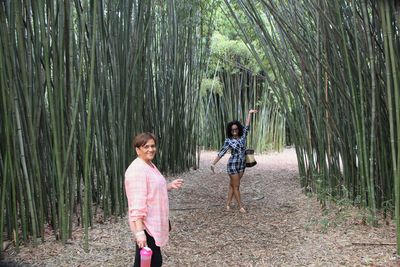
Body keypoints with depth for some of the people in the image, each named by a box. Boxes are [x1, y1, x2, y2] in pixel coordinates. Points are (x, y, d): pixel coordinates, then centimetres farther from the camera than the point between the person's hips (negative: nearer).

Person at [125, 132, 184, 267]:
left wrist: (170, 186, 9)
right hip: (145, 225, -9)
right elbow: (137, 204, -27)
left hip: (153, 222, 9)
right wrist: (139, 231, -31)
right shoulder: (137, 170, -21)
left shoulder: (150, 165, 10)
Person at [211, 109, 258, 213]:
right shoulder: (228, 141, -10)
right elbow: (221, 153, -10)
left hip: (242, 165, 5)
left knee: (232, 185, 11)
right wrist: (213, 163, -15)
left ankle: (228, 204, 19)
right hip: (233, 165, -5)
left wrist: (250, 113, 4)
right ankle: (241, 206, 8)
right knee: (236, 186, 1)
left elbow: (247, 126, 5)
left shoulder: (243, 136, 0)